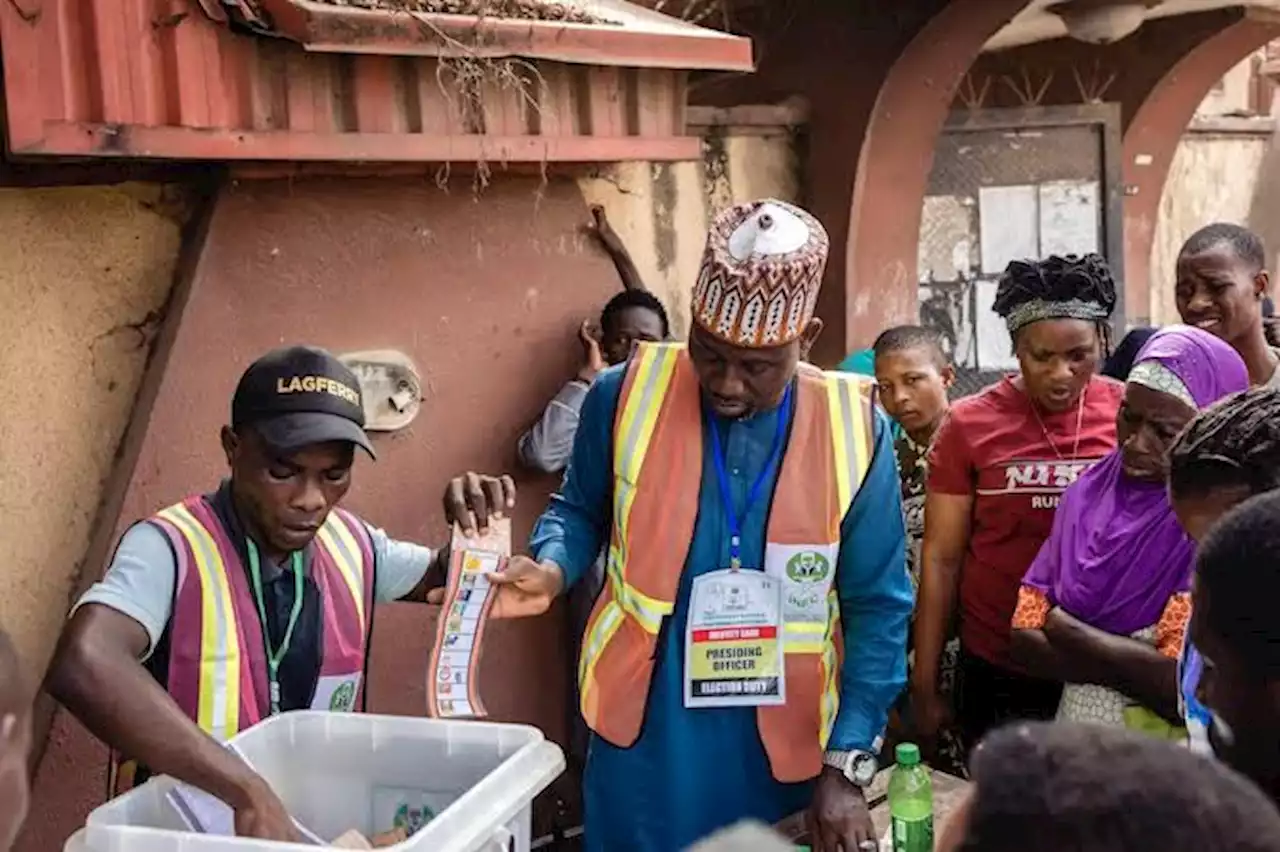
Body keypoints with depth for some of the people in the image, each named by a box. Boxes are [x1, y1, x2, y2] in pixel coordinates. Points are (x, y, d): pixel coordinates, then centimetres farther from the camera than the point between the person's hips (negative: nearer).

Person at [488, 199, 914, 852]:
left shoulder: (854, 431, -9)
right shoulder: (624, 396, -9)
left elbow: (877, 608, -3)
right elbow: (580, 511, 9)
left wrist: (846, 766, -7)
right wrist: (550, 570, -14)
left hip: (783, 749, 0)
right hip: (644, 737, 0)